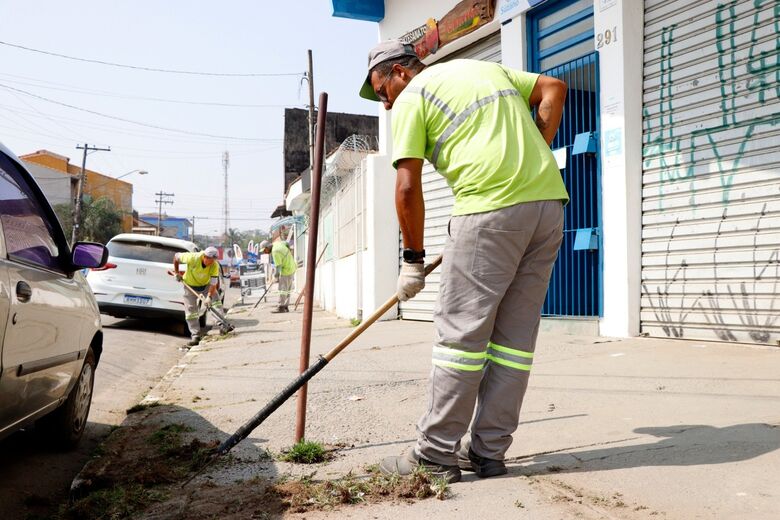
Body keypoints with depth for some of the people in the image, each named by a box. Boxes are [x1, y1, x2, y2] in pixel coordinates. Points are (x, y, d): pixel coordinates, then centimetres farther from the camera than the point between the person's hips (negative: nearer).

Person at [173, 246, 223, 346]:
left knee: (216, 302, -16)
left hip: (206, 285, 2)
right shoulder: (193, 258, -33)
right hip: (190, 285, -2)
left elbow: (213, 284, -28)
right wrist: (177, 273, -9)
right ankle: (195, 336, 2)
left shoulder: (215, 266, -27)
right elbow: (176, 256, -15)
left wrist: (209, 297, -42)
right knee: (190, 311, -5)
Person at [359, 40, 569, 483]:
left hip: (491, 206, -7)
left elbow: (408, 188, -2)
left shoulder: (411, 98, 6)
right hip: (549, 201, 7)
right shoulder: (488, 68, 28)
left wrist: (413, 259, 6)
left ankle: (436, 454, 5)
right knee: (516, 334, 8)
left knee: (461, 331, -1)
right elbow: (553, 88, 21)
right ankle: (488, 452, 16)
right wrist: (535, 158, 16)